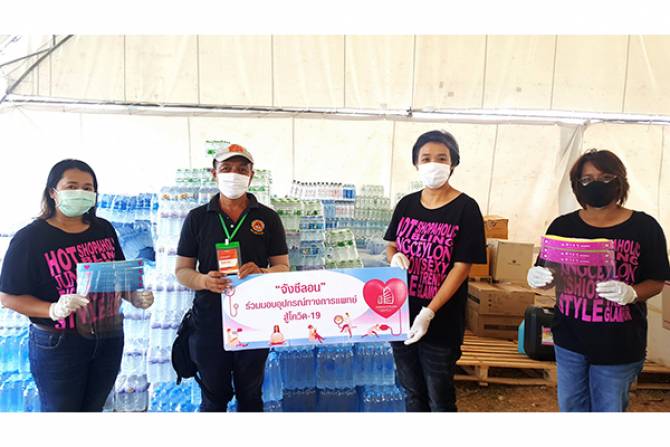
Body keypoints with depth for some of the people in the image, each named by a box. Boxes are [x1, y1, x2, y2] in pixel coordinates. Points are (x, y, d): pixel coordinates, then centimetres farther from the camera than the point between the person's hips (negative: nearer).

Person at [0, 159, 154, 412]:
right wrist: (53, 310, -27)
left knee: (94, 408, 20)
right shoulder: (30, 238, -12)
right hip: (57, 344, -4)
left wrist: (134, 297, -7)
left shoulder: (104, 229, 2)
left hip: (109, 337, 4)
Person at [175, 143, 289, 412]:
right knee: (214, 398, 16)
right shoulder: (197, 218, 2)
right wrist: (204, 280, -20)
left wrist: (262, 273, -21)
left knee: (250, 395, 18)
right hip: (209, 322, 0)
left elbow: (283, 268, 1)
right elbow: (182, 271, 2)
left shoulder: (268, 218, 1)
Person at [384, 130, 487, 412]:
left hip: (441, 323, -4)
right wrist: (396, 258, -10)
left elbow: (462, 266, -14)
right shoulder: (406, 204, 4)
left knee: (440, 399, 12)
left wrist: (428, 313, -21)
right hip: (401, 315, 5)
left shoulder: (465, 208, -11)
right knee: (412, 393, 20)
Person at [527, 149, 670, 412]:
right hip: (569, 338, 2)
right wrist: (538, 279, -20)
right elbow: (546, 276, 3)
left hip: (618, 344, -2)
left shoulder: (644, 227, -6)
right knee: (570, 407, 18)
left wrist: (631, 293, -25)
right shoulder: (563, 226, 0)